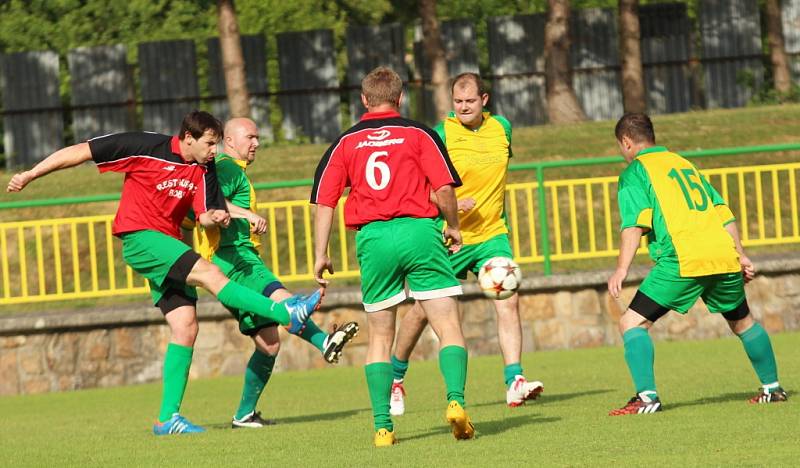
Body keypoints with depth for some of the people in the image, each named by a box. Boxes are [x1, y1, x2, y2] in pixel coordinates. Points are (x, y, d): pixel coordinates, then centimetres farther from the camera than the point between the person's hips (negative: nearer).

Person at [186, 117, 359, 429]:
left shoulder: (235, 170, 29)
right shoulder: (228, 168, -4)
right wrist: (246, 214, -32)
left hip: (241, 259, 10)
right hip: (233, 256, -10)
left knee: (269, 343, 6)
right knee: (278, 296, -34)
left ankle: (245, 414, 10)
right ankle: (324, 342, -59)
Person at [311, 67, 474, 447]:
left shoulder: (345, 142, 12)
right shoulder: (418, 134, 6)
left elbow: (324, 201, 7)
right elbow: (444, 188, -2)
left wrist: (321, 254, 12)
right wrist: (453, 227, 14)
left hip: (372, 239, 2)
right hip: (418, 231, -2)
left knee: (379, 338, 11)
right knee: (448, 328, 2)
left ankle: (383, 426, 4)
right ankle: (455, 401, -19)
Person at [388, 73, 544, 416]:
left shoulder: (502, 128, 4)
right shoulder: (441, 135, -11)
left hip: (491, 234, 3)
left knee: (508, 300, -16)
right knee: (422, 310, 5)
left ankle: (514, 382, -19)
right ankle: (394, 378, 26)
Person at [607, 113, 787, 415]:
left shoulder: (635, 172, 6)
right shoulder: (684, 164, 26)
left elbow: (635, 223, -10)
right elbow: (724, 213, 22)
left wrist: (622, 269, -16)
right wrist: (741, 255, 23)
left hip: (683, 261, -6)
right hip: (724, 255, 7)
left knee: (632, 323, -1)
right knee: (743, 322, 27)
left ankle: (647, 397, -13)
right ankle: (772, 388, 32)